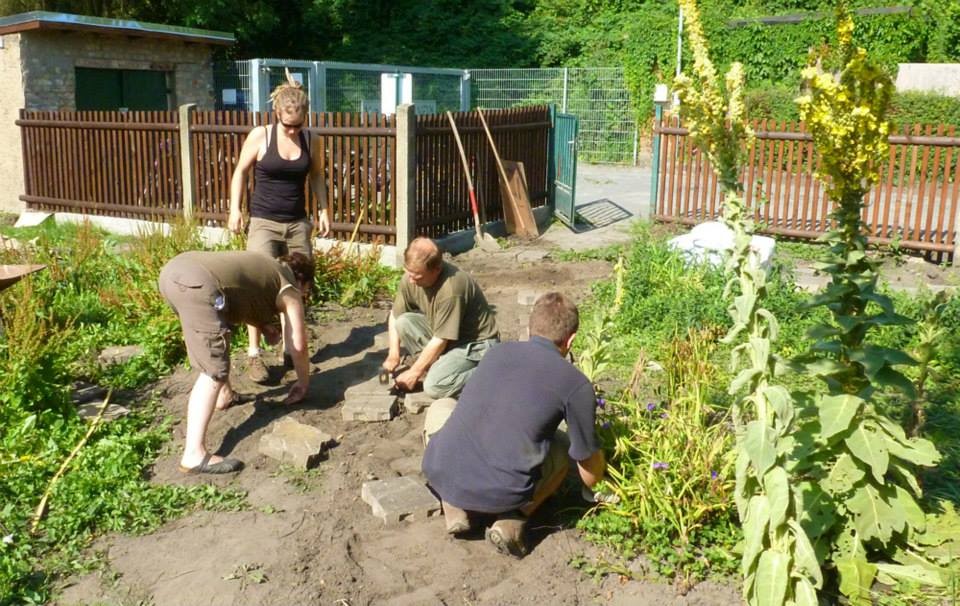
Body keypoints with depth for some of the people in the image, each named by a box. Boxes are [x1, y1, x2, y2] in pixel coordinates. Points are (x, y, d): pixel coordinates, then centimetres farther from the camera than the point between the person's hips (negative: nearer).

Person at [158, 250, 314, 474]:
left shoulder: (265, 268, 36)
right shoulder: (289, 288, 18)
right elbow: (298, 346, 19)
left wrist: (263, 325, 30)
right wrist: (303, 384, 32)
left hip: (172, 268, 9)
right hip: (197, 283, -9)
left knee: (217, 332, 32)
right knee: (213, 372, -7)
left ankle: (224, 395, 44)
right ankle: (194, 455, -13)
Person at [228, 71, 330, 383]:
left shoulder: (310, 141, 1)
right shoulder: (260, 136, -7)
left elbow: (317, 176, 16)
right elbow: (240, 171, 3)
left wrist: (323, 209, 7)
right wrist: (235, 208, -3)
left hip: (298, 223, 3)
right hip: (264, 223, -3)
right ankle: (254, 354, -3)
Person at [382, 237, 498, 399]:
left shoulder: (451, 289, -33)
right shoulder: (411, 277, -10)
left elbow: (440, 340, -26)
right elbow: (395, 315, 5)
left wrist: (414, 372, -16)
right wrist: (393, 355, -4)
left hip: (477, 343, -8)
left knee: (434, 386, -26)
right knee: (404, 322, -12)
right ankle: (437, 365, 0)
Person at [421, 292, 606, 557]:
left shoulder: (499, 351, 12)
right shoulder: (577, 385, 1)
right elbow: (591, 473, 11)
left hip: (439, 474, 3)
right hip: (501, 494, -3)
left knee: (441, 408, 32)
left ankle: (454, 506, 14)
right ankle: (512, 522, 4)